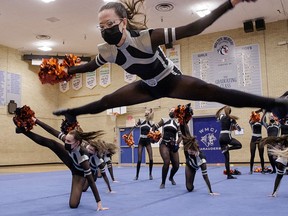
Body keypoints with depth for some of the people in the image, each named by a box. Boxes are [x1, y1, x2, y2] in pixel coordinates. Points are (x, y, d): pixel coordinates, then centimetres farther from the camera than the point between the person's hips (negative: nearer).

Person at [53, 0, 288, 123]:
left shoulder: (146, 37, -36)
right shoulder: (107, 52, -19)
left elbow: (192, 28, -38)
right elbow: (91, 66, 6)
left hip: (172, 81, -4)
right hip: (149, 87, 5)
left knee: (215, 92, -23)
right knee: (105, 102, 12)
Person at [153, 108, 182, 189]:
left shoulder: (178, 124, 12)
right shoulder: (164, 120, 8)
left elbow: (180, 136, 6)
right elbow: (154, 128, 11)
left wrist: (177, 143, -11)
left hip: (173, 145, 3)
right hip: (164, 144, -3)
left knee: (176, 165, 0)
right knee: (167, 162, -23)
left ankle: (171, 177, 36)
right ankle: (163, 183, -6)